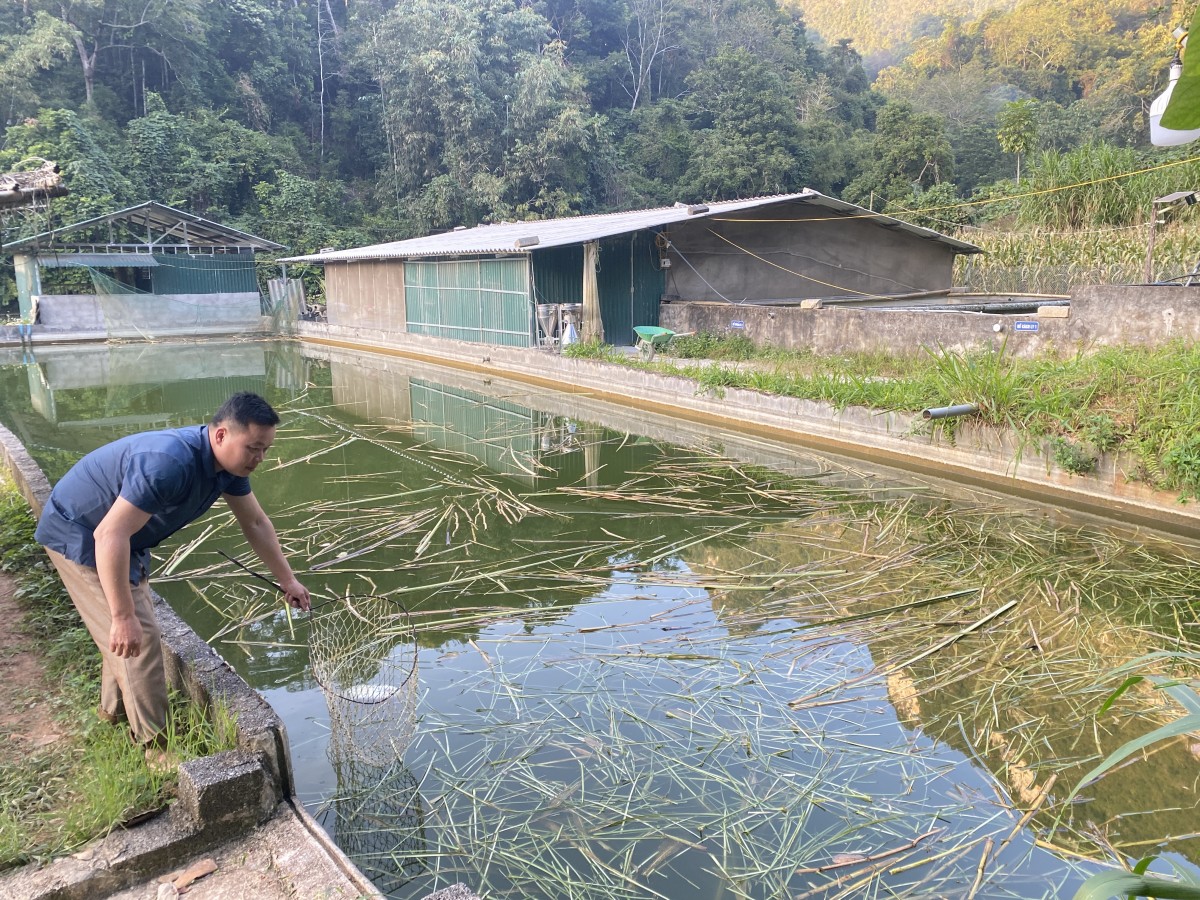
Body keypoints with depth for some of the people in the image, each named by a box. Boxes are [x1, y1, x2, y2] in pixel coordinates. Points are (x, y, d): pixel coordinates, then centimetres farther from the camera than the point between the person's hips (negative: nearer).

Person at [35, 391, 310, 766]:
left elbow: (255, 522, 3)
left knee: (138, 620, 20)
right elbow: (109, 535, -40)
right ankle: (155, 746, 1)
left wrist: (287, 580, 6)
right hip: (79, 534, -9)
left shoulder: (229, 461, -10)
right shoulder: (170, 463, -39)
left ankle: (115, 707, 42)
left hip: (123, 538, 9)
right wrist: (123, 617, -38)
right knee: (137, 635, -10)